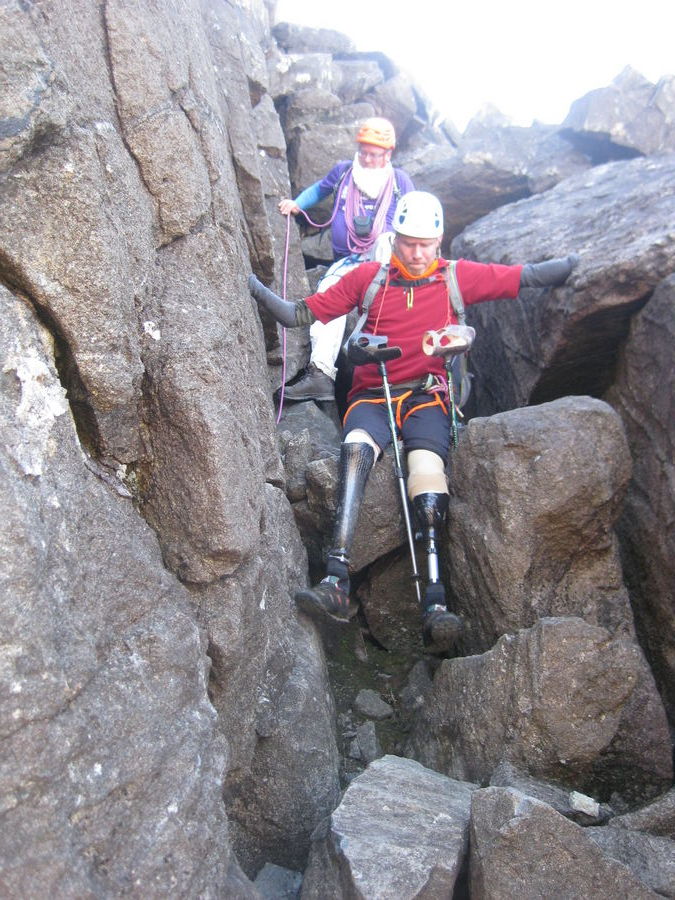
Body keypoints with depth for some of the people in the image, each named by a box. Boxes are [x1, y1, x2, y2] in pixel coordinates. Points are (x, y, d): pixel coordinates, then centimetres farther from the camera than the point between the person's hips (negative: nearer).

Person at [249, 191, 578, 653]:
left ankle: (435, 604, -32)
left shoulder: (458, 276, 10)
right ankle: (337, 584, -40)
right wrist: (257, 291, -7)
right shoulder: (368, 276, 10)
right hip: (371, 396, 0)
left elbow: (529, 276, 8)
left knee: (428, 472, -29)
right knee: (356, 447, -33)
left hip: (427, 397, 0)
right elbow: (299, 314, 7)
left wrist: (582, 259, -2)